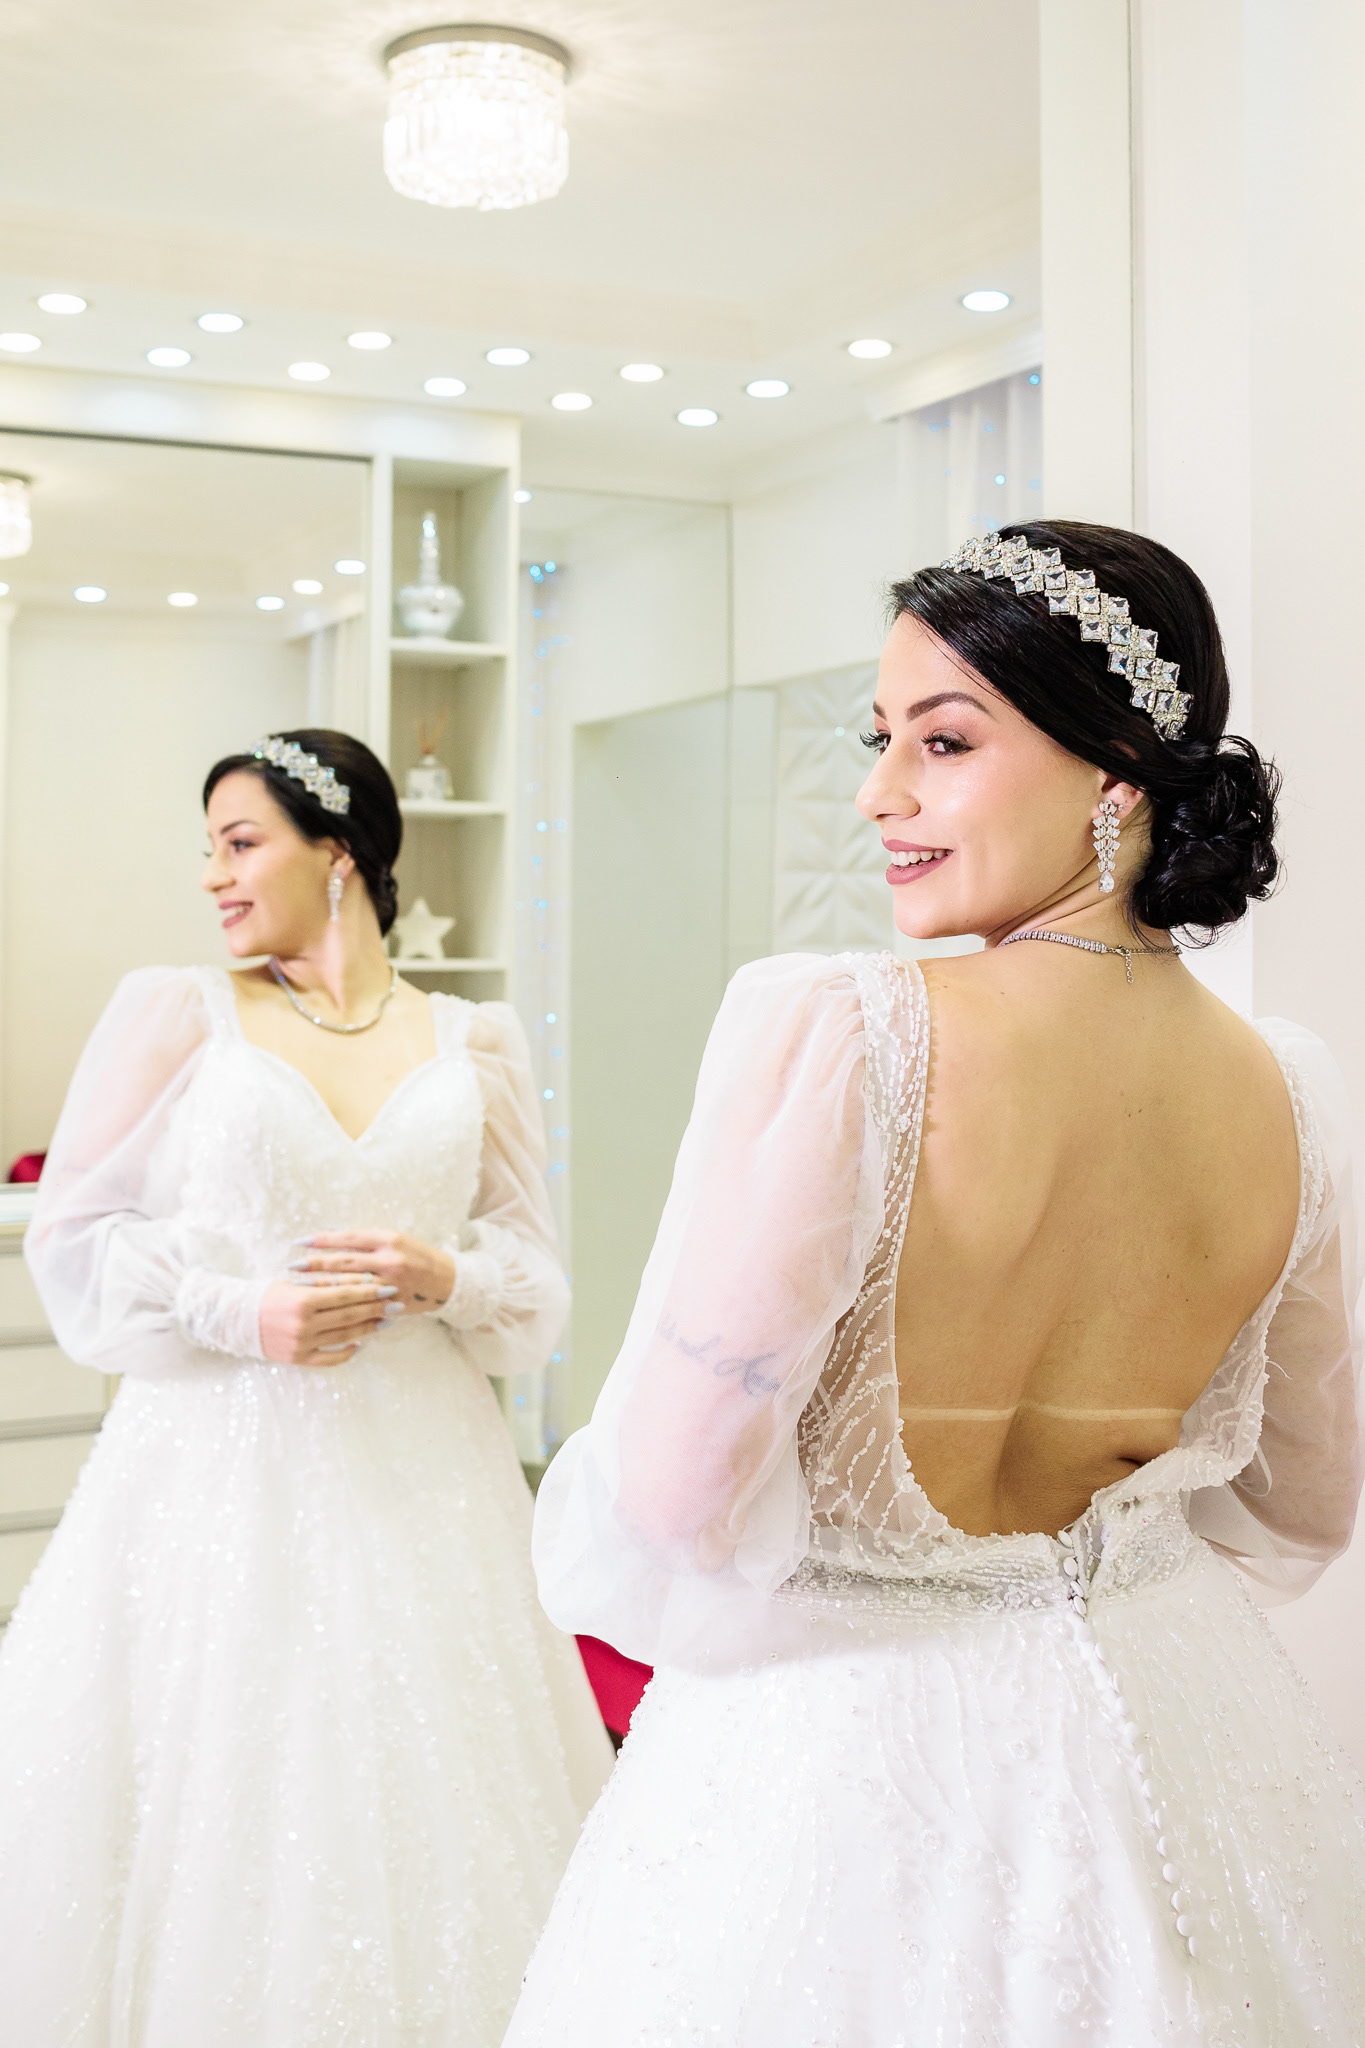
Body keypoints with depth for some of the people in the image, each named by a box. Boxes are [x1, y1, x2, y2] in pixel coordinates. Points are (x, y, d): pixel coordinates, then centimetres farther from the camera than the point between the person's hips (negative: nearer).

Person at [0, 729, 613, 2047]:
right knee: (217, 1786, 4)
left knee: (406, 1786, 7)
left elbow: (534, 1269, 10)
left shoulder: (474, 1043, 7)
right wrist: (242, 1312, -12)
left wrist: (448, 1278, -11)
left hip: (414, 1472, 2)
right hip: (220, 1460, -1)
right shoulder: (175, 1011, 3)